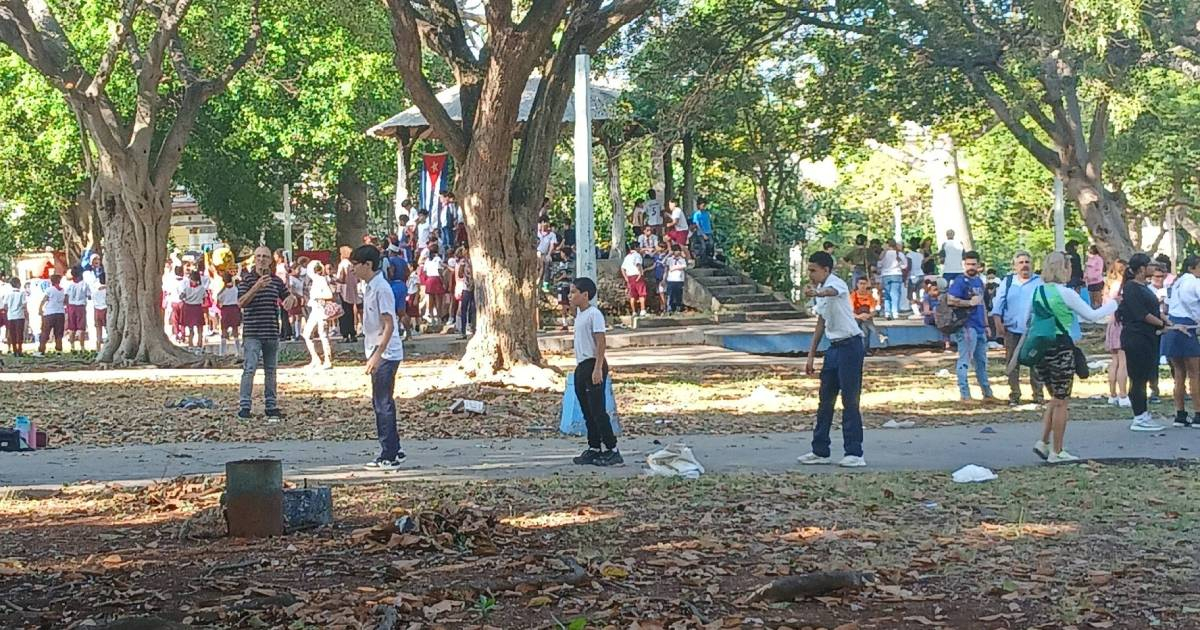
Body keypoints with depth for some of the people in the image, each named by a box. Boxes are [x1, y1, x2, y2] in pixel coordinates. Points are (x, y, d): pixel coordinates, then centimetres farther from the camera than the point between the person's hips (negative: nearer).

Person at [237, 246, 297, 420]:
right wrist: (257, 287, -25)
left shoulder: (276, 280, 10)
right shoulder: (247, 279, -3)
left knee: (271, 370, 11)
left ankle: (271, 406, 19)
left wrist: (290, 298, -3)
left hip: (272, 332, 5)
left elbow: (287, 297, 23)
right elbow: (241, 303, -14)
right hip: (252, 332, -5)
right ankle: (244, 406, -10)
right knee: (250, 368, -12)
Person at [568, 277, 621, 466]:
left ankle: (612, 450, -4)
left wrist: (598, 368, -23)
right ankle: (594, 449, 18)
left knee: (597, 410, -8)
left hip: (593, 365, -9)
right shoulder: (580, 313, 12)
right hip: (581, 366, 9)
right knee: (587, 411, 12)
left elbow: (601, 342, -19)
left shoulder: (594, 314, -15)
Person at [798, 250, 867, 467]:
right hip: (834, 348, 9)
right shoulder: (821, 290, 13)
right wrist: (811, 355, 19)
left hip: (850, 346, -9)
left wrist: (816, 293, -64)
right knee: (825, 401, 11)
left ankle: (855, 453, -3)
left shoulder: (836, 283, -14)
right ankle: (820, 451, 17)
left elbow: (831, 292, -41)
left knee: (850, 402, -7)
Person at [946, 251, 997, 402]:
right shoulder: (960, 281, -9)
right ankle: (964, 394, -4)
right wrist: (970, 302, -19)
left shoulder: (979, 281, 17)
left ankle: (987, 393, 24)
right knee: (965, 361, -7)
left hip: (979, 327, 9)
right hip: (967, 326, -9)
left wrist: (986, 324, 23)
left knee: (982, 361, 16)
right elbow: (950, 299, -23)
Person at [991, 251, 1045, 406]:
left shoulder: (1039, 282, 4)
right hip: (1012, 330, 2)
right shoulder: (1007, 282, 10)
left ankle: (1038, 395, 8)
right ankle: (1014, 395, 11)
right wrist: (998, 321, -4)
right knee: (1012, 364, 4)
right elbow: (998, 303, 7)